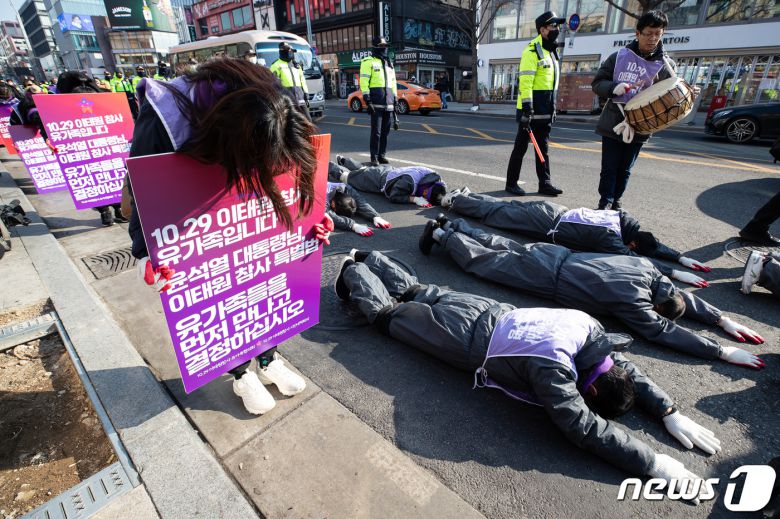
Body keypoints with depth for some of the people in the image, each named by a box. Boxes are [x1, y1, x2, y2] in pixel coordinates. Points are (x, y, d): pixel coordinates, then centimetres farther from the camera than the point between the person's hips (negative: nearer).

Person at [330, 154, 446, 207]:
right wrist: (415, 199, -46)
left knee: (361, 169, 35)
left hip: (389, 171, 6)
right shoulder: (409, 181, -46)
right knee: (347, 176, 19)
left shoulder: (435, 177, -26)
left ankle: (342, 160, 60)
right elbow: (393, 197, -38)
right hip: (380, 178, -6)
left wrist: (441, 198, -26)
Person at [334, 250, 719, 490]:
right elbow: (583, 427, -35)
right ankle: (352, 273, 40)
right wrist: (652, 463, -31)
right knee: (387, 313, 18)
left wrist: (669, 412, -8)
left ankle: (365, 260, 48)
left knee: (413, 292, 28)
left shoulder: (591, 330, -14)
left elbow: (625, 366, 1)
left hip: (488, 310, 7)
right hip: (463, 335, -6)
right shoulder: (551, 365, -37)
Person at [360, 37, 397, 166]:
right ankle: (374, 157, -3)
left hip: (388, 102, 6)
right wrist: (367, 100, -15)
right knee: (376, 131, -8)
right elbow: (364, 82, -7)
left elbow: (393, 81, 26)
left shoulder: (389, 63, 23)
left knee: (385, 131, 7)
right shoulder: (368, 62, 1)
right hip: (376, 102, -6)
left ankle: (382, 155, 15)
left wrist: (395, 98, 18)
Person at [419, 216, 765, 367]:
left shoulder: (645, 266, -1)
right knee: (481, 260, 6)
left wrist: (722, 320, 11)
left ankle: (452, 225, 34)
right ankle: (441, 234, 18)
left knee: (500, 247, 22)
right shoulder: (631, 299, -23)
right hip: (549, 276, -8)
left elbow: (681, 296, 13)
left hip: (557, 254, 8)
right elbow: (661, 331, -21)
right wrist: (721, 352, -17)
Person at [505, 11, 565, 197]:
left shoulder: (552, 52, 19)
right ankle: (511, 183, 8)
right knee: (521, 147, -1)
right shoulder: (532, 51, -9)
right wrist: (527, 108, -24)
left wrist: (553, 108, 21)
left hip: (545, 111, 9)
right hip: (530, 110, -8)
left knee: (543, 148, 9)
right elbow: (525, 82, -18)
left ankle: (545, 184, 13)